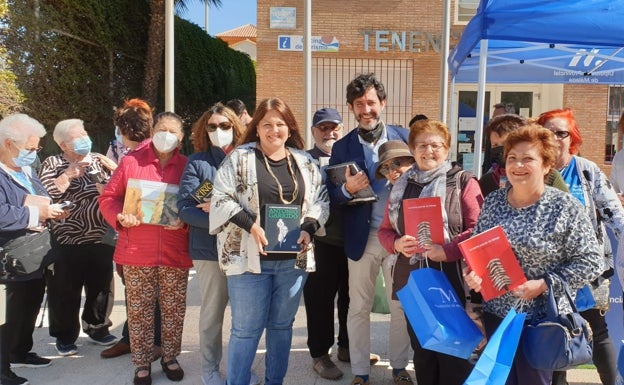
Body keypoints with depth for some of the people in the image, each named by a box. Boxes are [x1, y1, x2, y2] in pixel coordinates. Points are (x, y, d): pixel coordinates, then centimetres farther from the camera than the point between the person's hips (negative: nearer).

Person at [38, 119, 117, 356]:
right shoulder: (53, 164, -1)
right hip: (67, 243, -3)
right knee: (66, 292, 5)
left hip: (101, 240, 4)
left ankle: (97, 328, 32)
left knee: (100, 287, 14)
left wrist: (111, 167, -10)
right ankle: (65, 336, 22)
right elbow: (45, 195, -14)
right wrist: (69, 174, -18)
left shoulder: (98, 160, 9)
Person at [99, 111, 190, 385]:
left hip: (175, 253, 1)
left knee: (173, 310, 11)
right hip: (137, 251, 0)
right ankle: (142, 363, 24)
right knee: (139, 310, 8)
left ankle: (170, 357, 30)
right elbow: (108, 197, 4)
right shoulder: (131, 161, 1)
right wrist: (120, 217, -15)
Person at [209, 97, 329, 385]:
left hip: (293, 258, 4)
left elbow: (321, 199, 11)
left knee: (282, 325, 15)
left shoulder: (304, 161, 9)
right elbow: (221, 199, -6)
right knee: (246, 329, 2)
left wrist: (308, 228, -6)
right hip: (249, 257, -3)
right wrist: (251, 225, -17)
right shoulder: (239, 158, -2)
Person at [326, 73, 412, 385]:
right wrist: (347, 189, -24)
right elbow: (331, 197, -3)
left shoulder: (405, 137, 0)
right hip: (362, 238, 0)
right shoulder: (342, 147, 0)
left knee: (402, 306, 13)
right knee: (359, 308, 11)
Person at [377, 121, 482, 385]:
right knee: (421, 350, 14)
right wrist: (397, 244, -7)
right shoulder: (402, 185, 13)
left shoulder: (463, 181, -1)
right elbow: (385, 230, 14)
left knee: (453, 353, 0)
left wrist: (447, 250, -20)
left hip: (452, 281, -4)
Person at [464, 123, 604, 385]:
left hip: (543, 319, -4)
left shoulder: (565, 208, -12)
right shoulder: (493, 201, 2)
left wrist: (543, 285, -19)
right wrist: (472, 272, -8)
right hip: (496, 314, 4)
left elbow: (590, 262, -12)